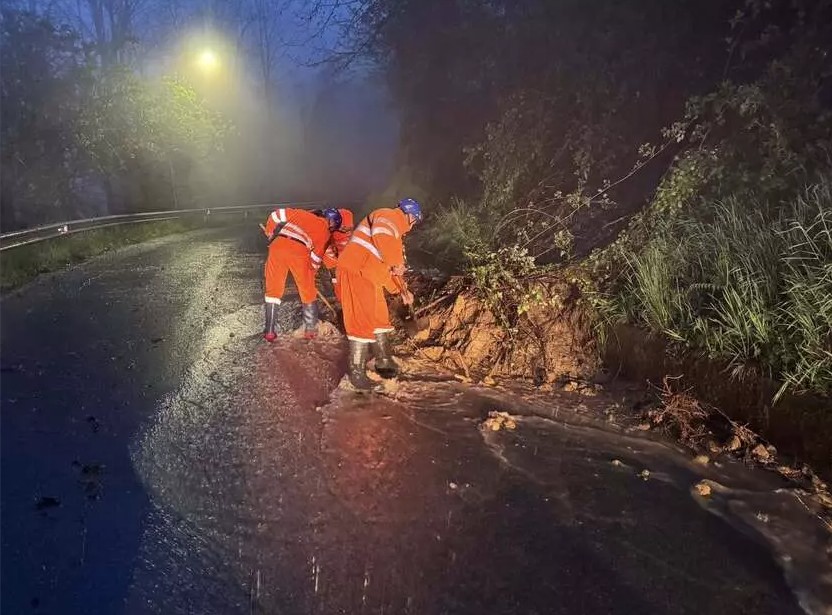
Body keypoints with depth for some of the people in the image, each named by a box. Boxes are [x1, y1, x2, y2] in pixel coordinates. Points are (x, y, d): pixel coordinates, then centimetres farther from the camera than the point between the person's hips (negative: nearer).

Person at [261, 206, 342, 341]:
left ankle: (269, 332, 13)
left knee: (273, 289, 13)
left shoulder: (300, 213, 30)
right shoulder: (324, 230, 19)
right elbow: (317, 255, 15)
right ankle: (310, 329, 26)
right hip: (299, 251, -3)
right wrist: (312, 271, 28)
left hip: (278, 245, 3)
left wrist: (270, 232, 32)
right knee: (307, 292, 17)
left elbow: (277, 214, 21)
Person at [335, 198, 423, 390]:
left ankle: (384, 363, 28)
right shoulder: (387, 216, -6)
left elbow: (392, 266, 30)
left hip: (370, 277, 11)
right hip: (356, 272, -11)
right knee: (363, 322, -11)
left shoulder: (395, 231, 26)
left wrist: (402, 290, 24)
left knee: (379, 318, 17)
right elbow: (381, 235, -30)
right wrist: (396, 263, -28)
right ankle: (357, 372, -5)